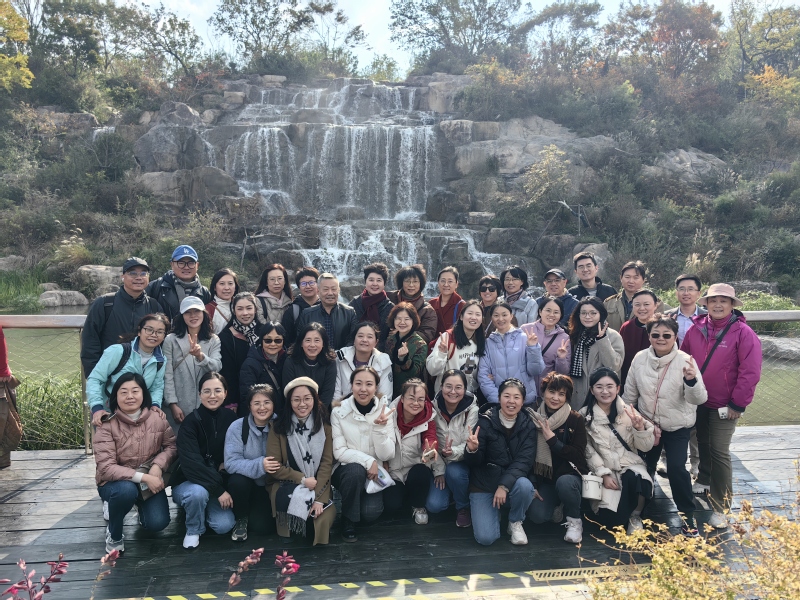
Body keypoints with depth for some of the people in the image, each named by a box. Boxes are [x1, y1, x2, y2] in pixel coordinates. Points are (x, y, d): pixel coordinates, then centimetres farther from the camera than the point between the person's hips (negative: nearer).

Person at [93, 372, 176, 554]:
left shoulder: (158, 417, -7)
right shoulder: (107, 425, -18)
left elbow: (172, 446, -1)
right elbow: (106, 468, -23)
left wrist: (158, 465, -22)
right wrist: (142, 477, -31)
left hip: (150, 480, 3)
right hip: (115, 482, -2)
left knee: (157, 523, -17)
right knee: (126, 490, -37)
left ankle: (142, 507, 22)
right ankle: (114, 533, -5)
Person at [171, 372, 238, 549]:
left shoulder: (231, 418, -6)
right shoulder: (191, 422, -19)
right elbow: (191, 464, -27)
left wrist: (226, 464, -15)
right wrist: (218, 489, -28)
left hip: (219, 483, 3)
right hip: (189, 482, -3)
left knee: (224, 525, -19)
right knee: (198, 492, -37)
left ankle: (208, 507, 15)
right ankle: (193, 530, -5)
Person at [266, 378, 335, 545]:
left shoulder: (324, 426, 0)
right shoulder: (279, 427, -4)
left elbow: (327, 463, -6)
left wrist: (319, 498, -17)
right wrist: (302, 480, -15)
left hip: (318, 486, 1)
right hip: (286, 485, -1)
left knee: (324, 518, -26)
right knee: (295, 498, -35)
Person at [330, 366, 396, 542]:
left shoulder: (385, 411, -7)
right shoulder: (339, 411, -10)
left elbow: (387, 455, -11)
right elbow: (339, 452, -12)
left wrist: (379, 428, -26)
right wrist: (368, 460, -24)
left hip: (374, 472, 1)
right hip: (346, 469, -1)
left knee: (370, 513, -23)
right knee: (355, 471, -34)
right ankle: (347, 521, -9)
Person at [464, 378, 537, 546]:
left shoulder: (528, 425, -3)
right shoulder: (486, 421, -9)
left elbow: (524, 461, -13)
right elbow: (474, 462, -9)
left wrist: (505, 485, -28)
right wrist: (472, 450, -33)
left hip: (513, 482, 2)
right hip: (484, 484, -1)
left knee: (524, 486, -34)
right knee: (486, 538, -18)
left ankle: (516, 523, -2)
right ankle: (495, 512, 17)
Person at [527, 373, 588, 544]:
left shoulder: (576, 420, -7)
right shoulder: (534, 419, 0)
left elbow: (578, 456, -14)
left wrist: (551, 438, -23)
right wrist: (532, 485, -5)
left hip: (570, 475, -2)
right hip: (545, 479, 2)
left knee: (564, 482, -36)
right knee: (537, 516, -22)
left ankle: (575, 521, -6)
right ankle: (558, 507, 13)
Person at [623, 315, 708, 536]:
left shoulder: (684, 361, -19)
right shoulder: (639, 359, -10)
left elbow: (699, 399, -25)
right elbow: (629, 393, 2)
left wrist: (692, 381, -44)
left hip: (677, 426, -3)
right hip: (646, 424, 3)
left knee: (676, 468, -14)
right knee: (644, 466, 15)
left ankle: (687, 515, 8)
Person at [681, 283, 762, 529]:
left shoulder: (743, 333, -13)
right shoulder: (696, 329, 0)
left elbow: (750, 372, -14)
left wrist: (738, 403, -14)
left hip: (724, 405, -4)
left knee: (719, 452, -5)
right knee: (703, 444, 19)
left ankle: (720, 507, 5)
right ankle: (705, 481, 42)